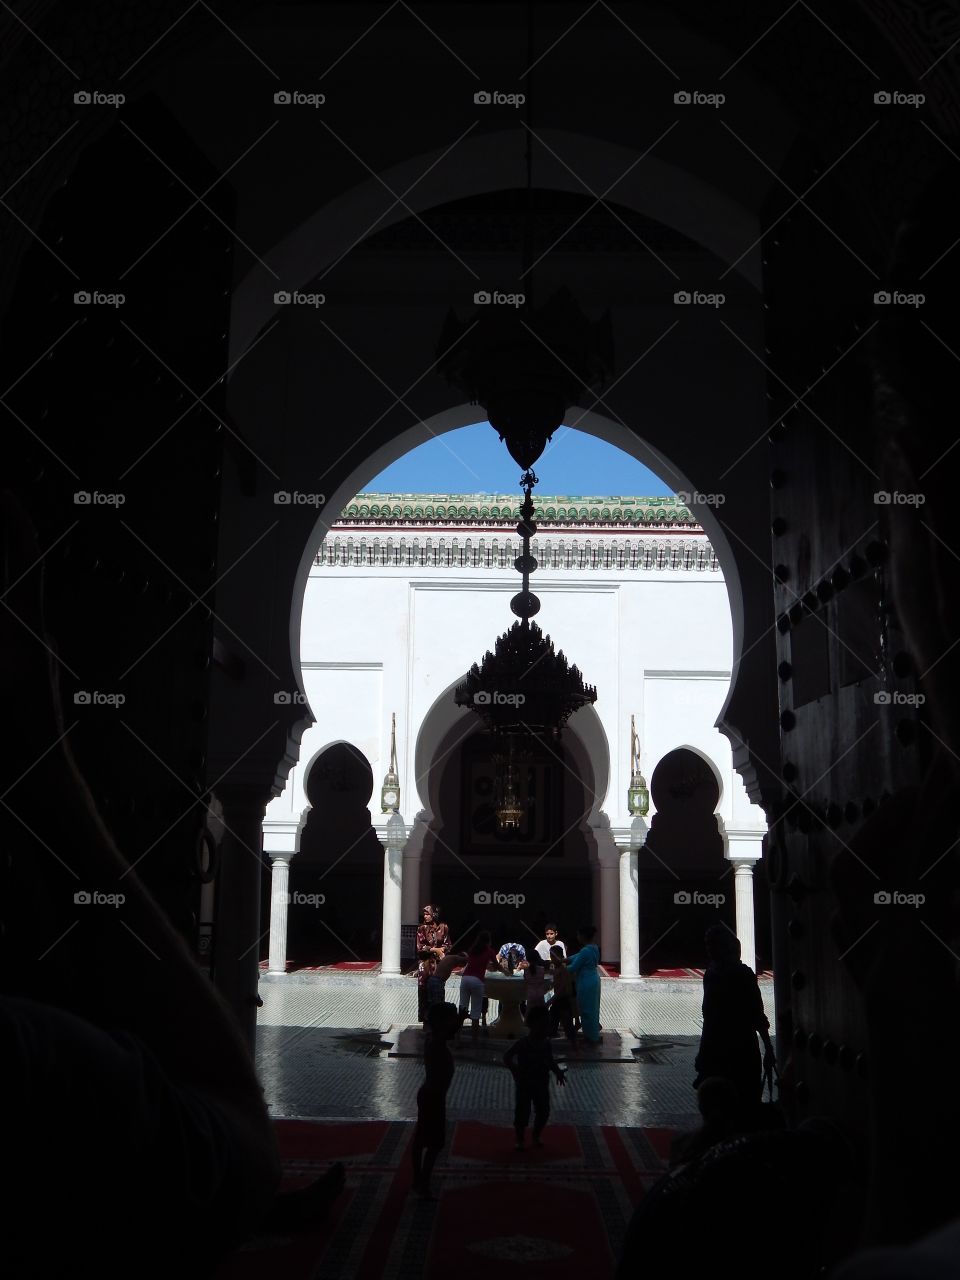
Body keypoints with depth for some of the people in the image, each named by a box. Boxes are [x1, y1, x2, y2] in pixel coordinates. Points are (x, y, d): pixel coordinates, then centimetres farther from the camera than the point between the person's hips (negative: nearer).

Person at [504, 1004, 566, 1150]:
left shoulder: (546, 1043, -1)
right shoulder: (522, 1043, -17)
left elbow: (550, 1061, 9)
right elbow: (507, 1057, -15)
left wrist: (558, 1072, -5)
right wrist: (515, 1071, -22)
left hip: (542, 1084, 5)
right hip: (525, 1084, -5)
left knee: (543, 1112, 10)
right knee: (522, 1113, 0)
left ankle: (536, 1137, 31)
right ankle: (520, 1140, 18)